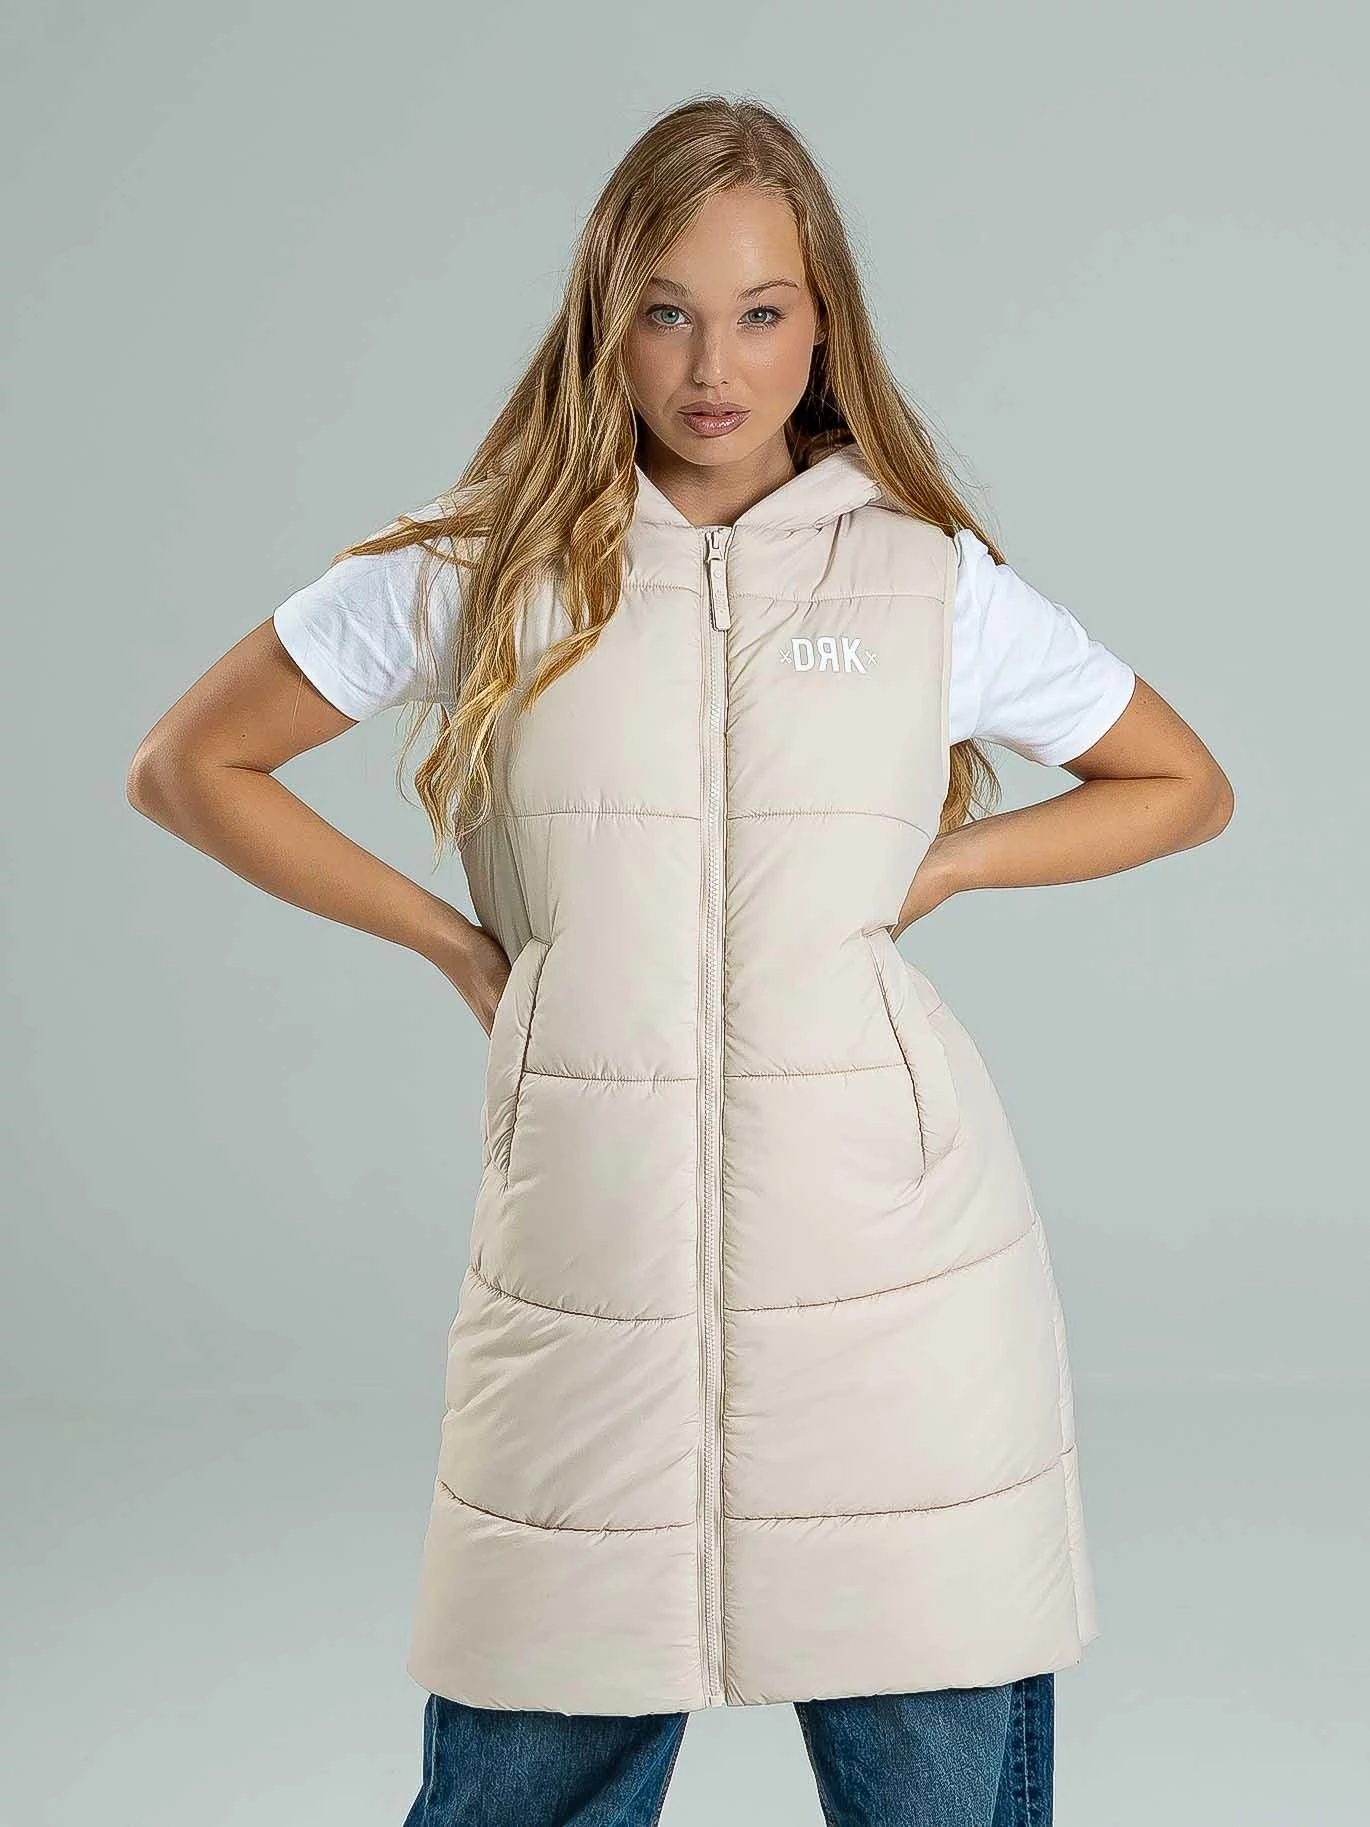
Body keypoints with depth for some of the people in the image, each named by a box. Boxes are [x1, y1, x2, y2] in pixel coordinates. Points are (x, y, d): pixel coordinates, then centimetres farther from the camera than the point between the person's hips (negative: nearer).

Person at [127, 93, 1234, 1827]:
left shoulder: (932, 578, 5)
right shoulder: (481, 572, 5)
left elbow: (1184, 785, 18)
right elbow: (187, 765, 12)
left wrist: (936, 866, 4)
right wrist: (451, 939, 5)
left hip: (892, 1277, 0)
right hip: (583, 1276, 0)